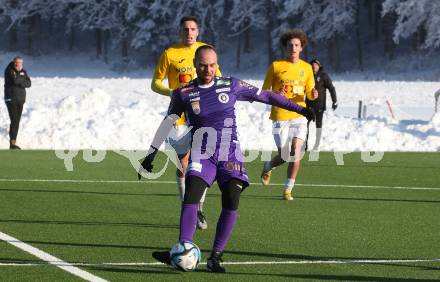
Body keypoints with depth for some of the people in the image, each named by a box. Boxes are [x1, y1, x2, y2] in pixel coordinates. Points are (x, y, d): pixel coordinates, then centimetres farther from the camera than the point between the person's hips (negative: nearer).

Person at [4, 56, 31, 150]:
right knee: (14, 121, -14)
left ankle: (14, 142, 13)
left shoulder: (23, 71, 9)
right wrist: (22, 77, -8)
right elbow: (14, 80, -26)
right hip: (11, 99, -6)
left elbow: (28, 84, -1)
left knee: (17, 122, 7)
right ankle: (12, 143, -14)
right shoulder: (9, 71, -9)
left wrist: (20, 83, -18)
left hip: (20, 100, 6)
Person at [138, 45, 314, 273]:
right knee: (191, 195, -23)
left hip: (230, 155, 1)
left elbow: (264, 96, 12)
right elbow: (167, 123, 11)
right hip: (202, 156, -1)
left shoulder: (231, 86, 5)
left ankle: (215, 257, -10)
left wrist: (298, 108, 13)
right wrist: (151, 154, 9)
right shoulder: (183, 94, 4)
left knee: (231, 201, -15)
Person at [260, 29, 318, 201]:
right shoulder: (276, 66, 0)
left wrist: (313, 95, -10)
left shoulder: (306, 68, 9)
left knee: (296, 152, -13)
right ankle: (268, 167, 32)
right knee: (284, 156, -4)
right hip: (280, 117, -2)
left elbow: (309, 93, 14)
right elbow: (264, 92, 3)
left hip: (299, 116, 2)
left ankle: (288, 189, -2)